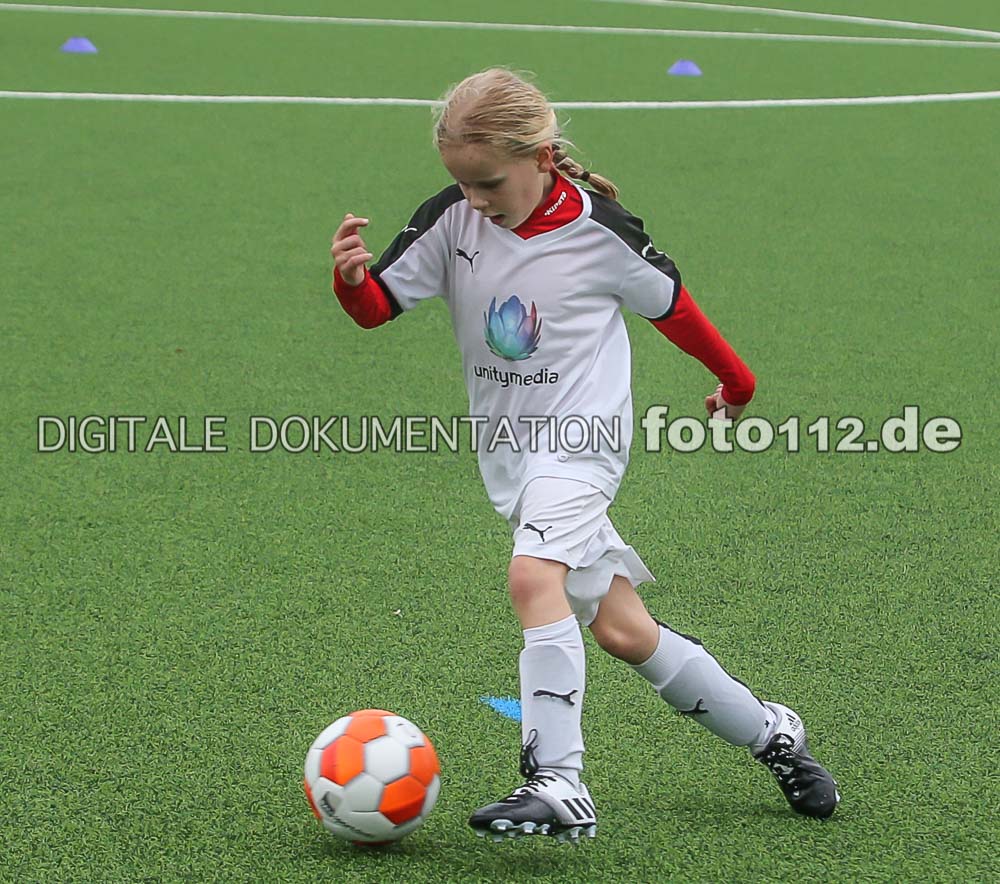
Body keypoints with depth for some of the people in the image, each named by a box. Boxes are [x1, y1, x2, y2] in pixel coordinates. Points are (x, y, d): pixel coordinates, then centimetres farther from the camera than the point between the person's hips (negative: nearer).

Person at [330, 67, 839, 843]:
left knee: (533, 576, -30)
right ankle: (768, 733, 24)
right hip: (508, 450, 5)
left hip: (580, 436, -5)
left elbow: (671, 305, 5)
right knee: (623, 631, 7)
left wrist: (735, 379, 20)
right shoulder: (451, 222, -3)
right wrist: (351, 276, -26)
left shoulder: (601, 234, -11)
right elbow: (379, 306, -2)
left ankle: (558, 784, -32)